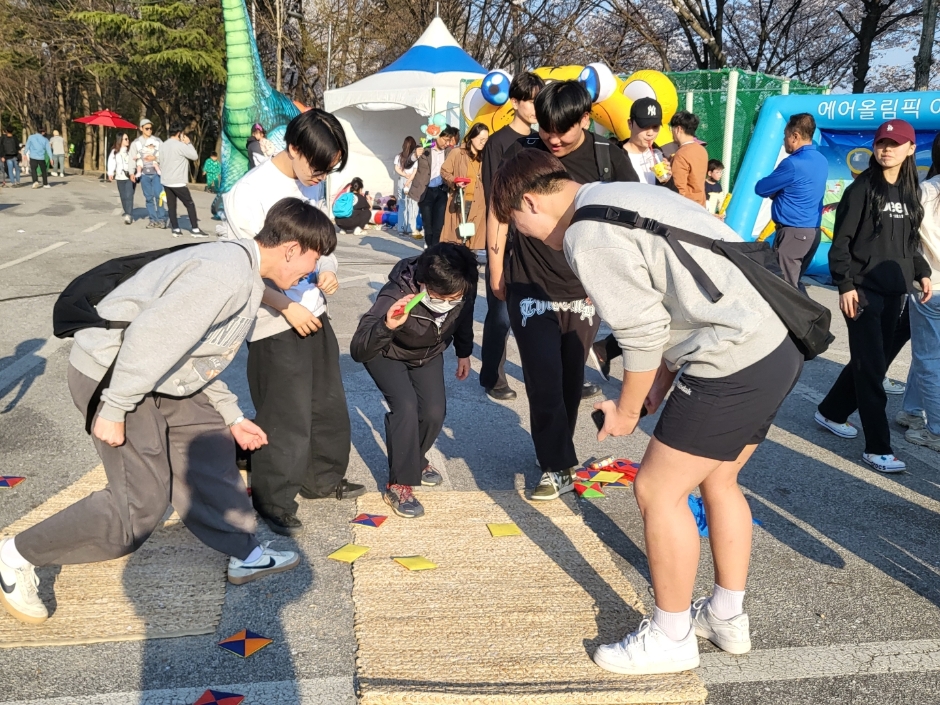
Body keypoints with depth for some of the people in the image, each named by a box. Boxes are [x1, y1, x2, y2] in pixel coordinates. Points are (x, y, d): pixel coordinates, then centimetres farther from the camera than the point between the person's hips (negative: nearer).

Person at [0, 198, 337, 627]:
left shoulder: (246, 275, 11)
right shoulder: (227, 274, -24)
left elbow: (198, 354, 18)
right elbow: (151, 334, -29)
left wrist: (232, 417, 19)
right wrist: (114, 409, -24)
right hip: (112, 375, -11)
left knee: (210, 448, 14)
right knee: (141, 505, -5)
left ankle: (245, 555, 27)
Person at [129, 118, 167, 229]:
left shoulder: (158, 141, 6)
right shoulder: (136, 143, 8)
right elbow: (132, 158, 4)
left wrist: (155, 158, -12)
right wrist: (132, 173, -4)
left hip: (156, 172, -2)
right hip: (144, 173, 2)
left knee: (158, 195, -10)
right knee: (149, 197, 4)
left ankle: (162, 219, -2)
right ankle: (153, 219, 10)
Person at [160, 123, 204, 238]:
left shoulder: (163, 146, 11)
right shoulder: (180, 145, -13)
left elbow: (161, 162, 15)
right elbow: (195, 156, -9)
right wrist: (188, 143, 1)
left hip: (166, 181, 7)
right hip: (178, 182, -7)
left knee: (171, 206, 8)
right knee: (190, 204, 1)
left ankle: (176, 229, 7)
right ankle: (195, 229, -1)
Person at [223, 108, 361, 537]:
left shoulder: (313, 184, 4)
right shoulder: (250, 193, -17)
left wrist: (328, 271, -4)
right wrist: (286, 307, -20)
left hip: (314, 313, 7)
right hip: (275, 324, -7)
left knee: (329, 405, 17)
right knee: (287, 419, -1)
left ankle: (322, 478, 37)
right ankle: (273, 504, 18)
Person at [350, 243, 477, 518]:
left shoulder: (463, 290, -29)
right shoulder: (396, 296, -42)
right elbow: (358, 351, -46)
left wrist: (464, 353, 10)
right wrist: (387, 325, -63)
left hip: (428, 354, 4)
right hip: (387, 355, -4)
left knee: (434, 412, -7)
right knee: (406, 407, -24)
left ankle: (415, 460, 25)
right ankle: (399, 484, -9)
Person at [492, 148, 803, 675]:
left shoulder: (587, 237, -12)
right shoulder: (624, 198, 18)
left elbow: (644, 332, -13)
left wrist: (627, 410, 2)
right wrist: (662, 379, 16)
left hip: (735, 363, -10)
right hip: (778, 345, 10)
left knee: (659, 490, 2)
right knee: (716, 480, 22)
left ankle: (672, 638, 18)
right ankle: (728, 617, 36)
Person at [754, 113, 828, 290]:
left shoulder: (793, 163, -17)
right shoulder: (822, 161, 10)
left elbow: (760, 189, -7)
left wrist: (774, 191, 11)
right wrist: (778, 191, 8)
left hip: (793, 233, -9)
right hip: (812, 231, 9)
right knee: (794, 283, 16)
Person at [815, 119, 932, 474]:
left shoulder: (909, 192, 11)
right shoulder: (862, 189, -7)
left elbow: (910, 241, 19)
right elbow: (841, 241, -11)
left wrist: (922, 273, 7)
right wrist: (845, 285, -16)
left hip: (894, 292, 7)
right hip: (864, 290, -7)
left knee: (874, 361, 13)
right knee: (871, 366, -5)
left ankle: (830, 413, 33)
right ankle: (878, 448, 0)